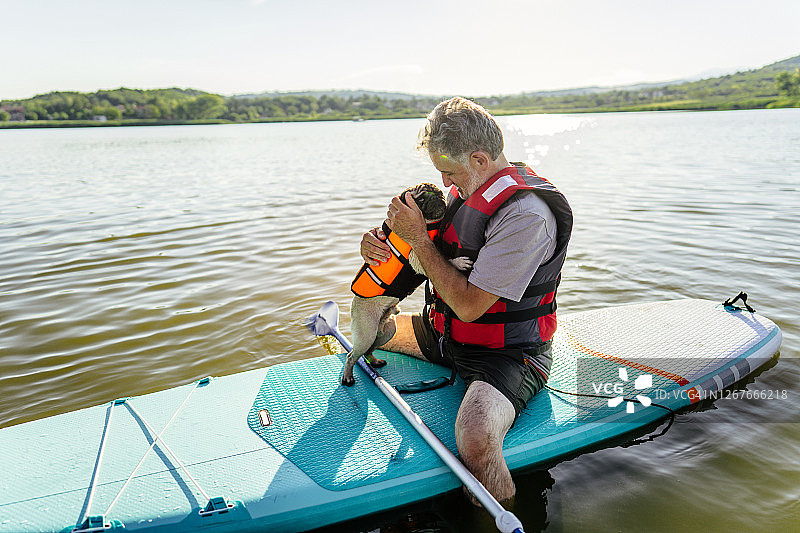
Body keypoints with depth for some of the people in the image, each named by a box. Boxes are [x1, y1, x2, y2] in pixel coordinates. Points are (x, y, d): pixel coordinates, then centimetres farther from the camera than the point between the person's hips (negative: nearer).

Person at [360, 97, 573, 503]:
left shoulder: (526, 214, -26)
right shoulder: (469, 189, 2)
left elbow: (468, 306, -27)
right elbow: (432, 252, 14)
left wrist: (418, 237, -21)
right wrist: (379, 242, -9)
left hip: (507, 353, -9)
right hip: (447, 333, 9)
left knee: (476, 442, -35)